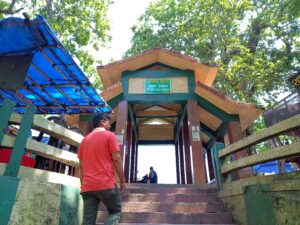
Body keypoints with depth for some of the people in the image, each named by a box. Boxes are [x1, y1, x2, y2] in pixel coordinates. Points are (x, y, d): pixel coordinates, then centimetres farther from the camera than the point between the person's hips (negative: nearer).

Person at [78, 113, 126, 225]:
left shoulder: (85, 139, 17)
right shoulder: (109, 135, -1)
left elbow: (81, 165, 16)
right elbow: (116, 159, -9)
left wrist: (83, 185, 21)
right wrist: (122, 181, -3)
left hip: (87, 186, 6)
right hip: (106, 184, -5)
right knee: (115, 212, 13)